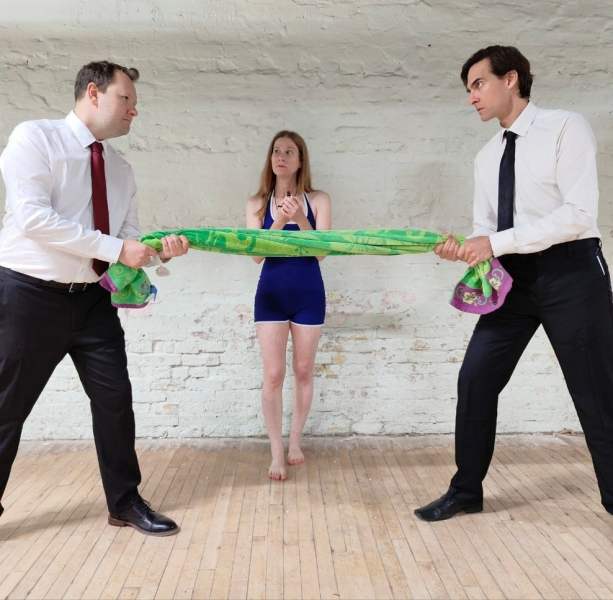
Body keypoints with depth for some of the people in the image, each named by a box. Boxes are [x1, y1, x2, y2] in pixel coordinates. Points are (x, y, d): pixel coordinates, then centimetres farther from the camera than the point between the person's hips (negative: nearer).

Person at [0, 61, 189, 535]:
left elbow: (130, 243, 7)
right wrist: (115, 248, -23)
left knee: (115, 399, 7)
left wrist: (160, 249, -15)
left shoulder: (120, 169, 9)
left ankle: (125, 502, 24)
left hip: (93, 300, 6)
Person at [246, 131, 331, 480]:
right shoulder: (257, 204, 4)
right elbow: (257, 254, -5)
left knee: (304, 371, 10)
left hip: (308, 294, 0)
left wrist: (300, 219, -20)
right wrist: (279, 222, -17)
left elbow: (320, 252, -6)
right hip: (271, 294, 0)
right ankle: (276, 452, 13)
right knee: (273, 375, -1)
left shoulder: (318, 200, 0)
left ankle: (295, 441, 28)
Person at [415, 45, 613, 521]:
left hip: (570, 272, -6)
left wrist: (496, 243, -21)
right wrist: (465, 248, -11)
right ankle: (467, 491, 18)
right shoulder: (488, 156, 13)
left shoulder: (566, 128, -7)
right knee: (476, 379, 2)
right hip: (514, 277, 6)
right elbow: (487, 229, 12)